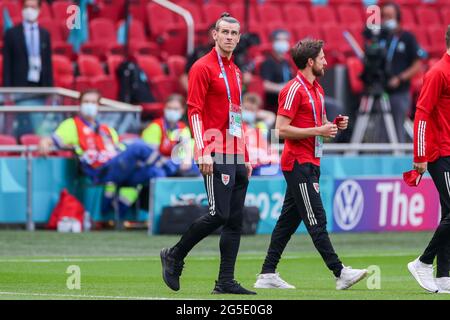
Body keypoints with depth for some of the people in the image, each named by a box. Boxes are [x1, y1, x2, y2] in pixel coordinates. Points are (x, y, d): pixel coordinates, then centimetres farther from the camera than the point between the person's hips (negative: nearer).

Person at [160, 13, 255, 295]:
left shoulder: (235, 71, 19)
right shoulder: (203, 68, -5)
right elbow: (194, 111, -12)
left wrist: (246, 157, 20)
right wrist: (203, 152, -20)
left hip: (236, 157, 8)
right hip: (215, 155, -8)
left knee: (236, 220, 4)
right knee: (219, 214, -13)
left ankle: (226, 282, 5)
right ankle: (175, 256, 5)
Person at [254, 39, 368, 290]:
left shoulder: (317, 89, 16)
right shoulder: (294, 90, -13)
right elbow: (282, 129, -18)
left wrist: (335, 126, 7)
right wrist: (318, 130, -18)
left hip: (311, 164, 10)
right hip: (298, 164, -10)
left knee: (289, 220, 9)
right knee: (316, 220, -9)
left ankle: (268, 275, 12)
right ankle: (340, 273, -11)